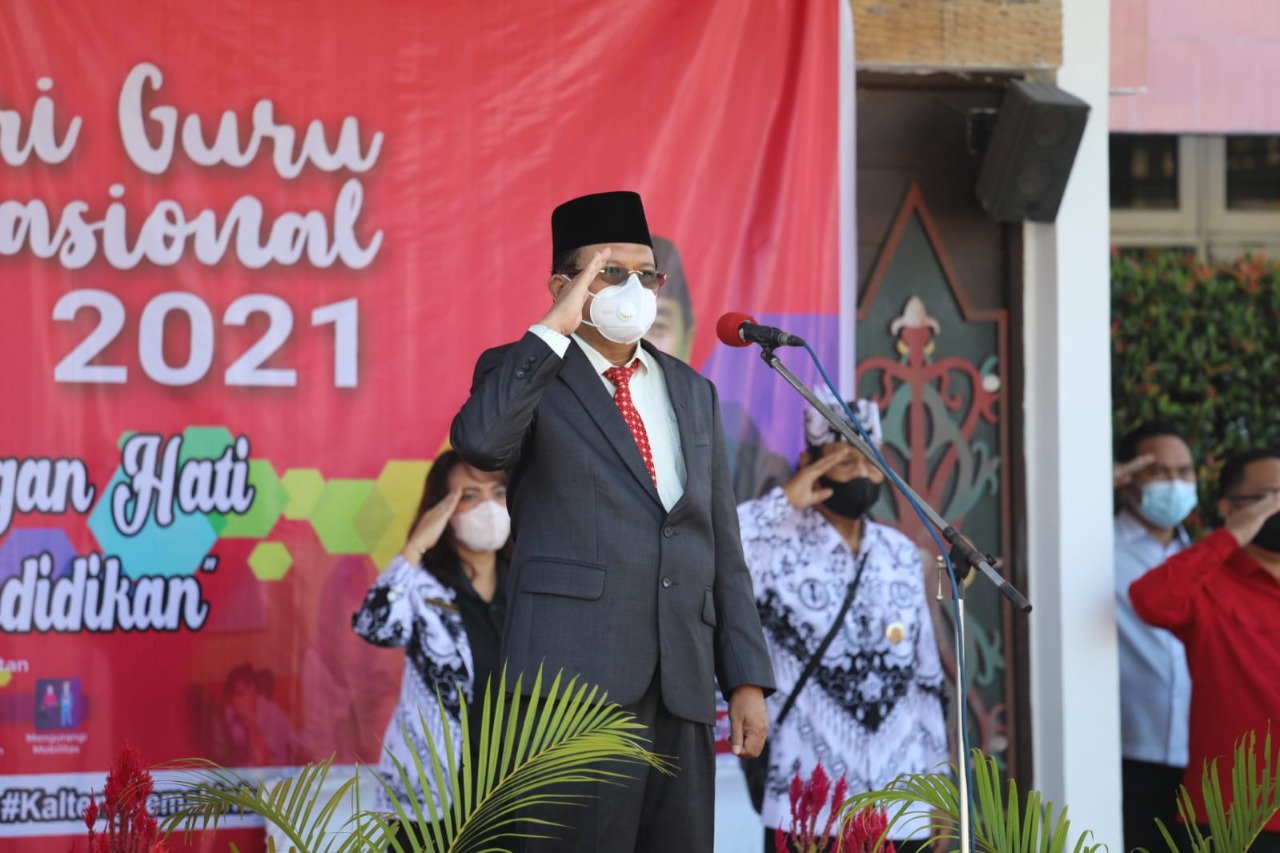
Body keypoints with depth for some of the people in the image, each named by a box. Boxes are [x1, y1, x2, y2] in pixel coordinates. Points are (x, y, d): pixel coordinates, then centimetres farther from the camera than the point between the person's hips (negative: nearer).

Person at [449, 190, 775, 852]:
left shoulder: (692, 392, 20)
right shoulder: (526, 375, 4)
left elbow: (722, 543, 18)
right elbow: (478, 442, -20)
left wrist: (746, 678, 11)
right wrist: (556, 329, -16)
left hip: (682, 685, 5)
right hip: (573, 674, -5)